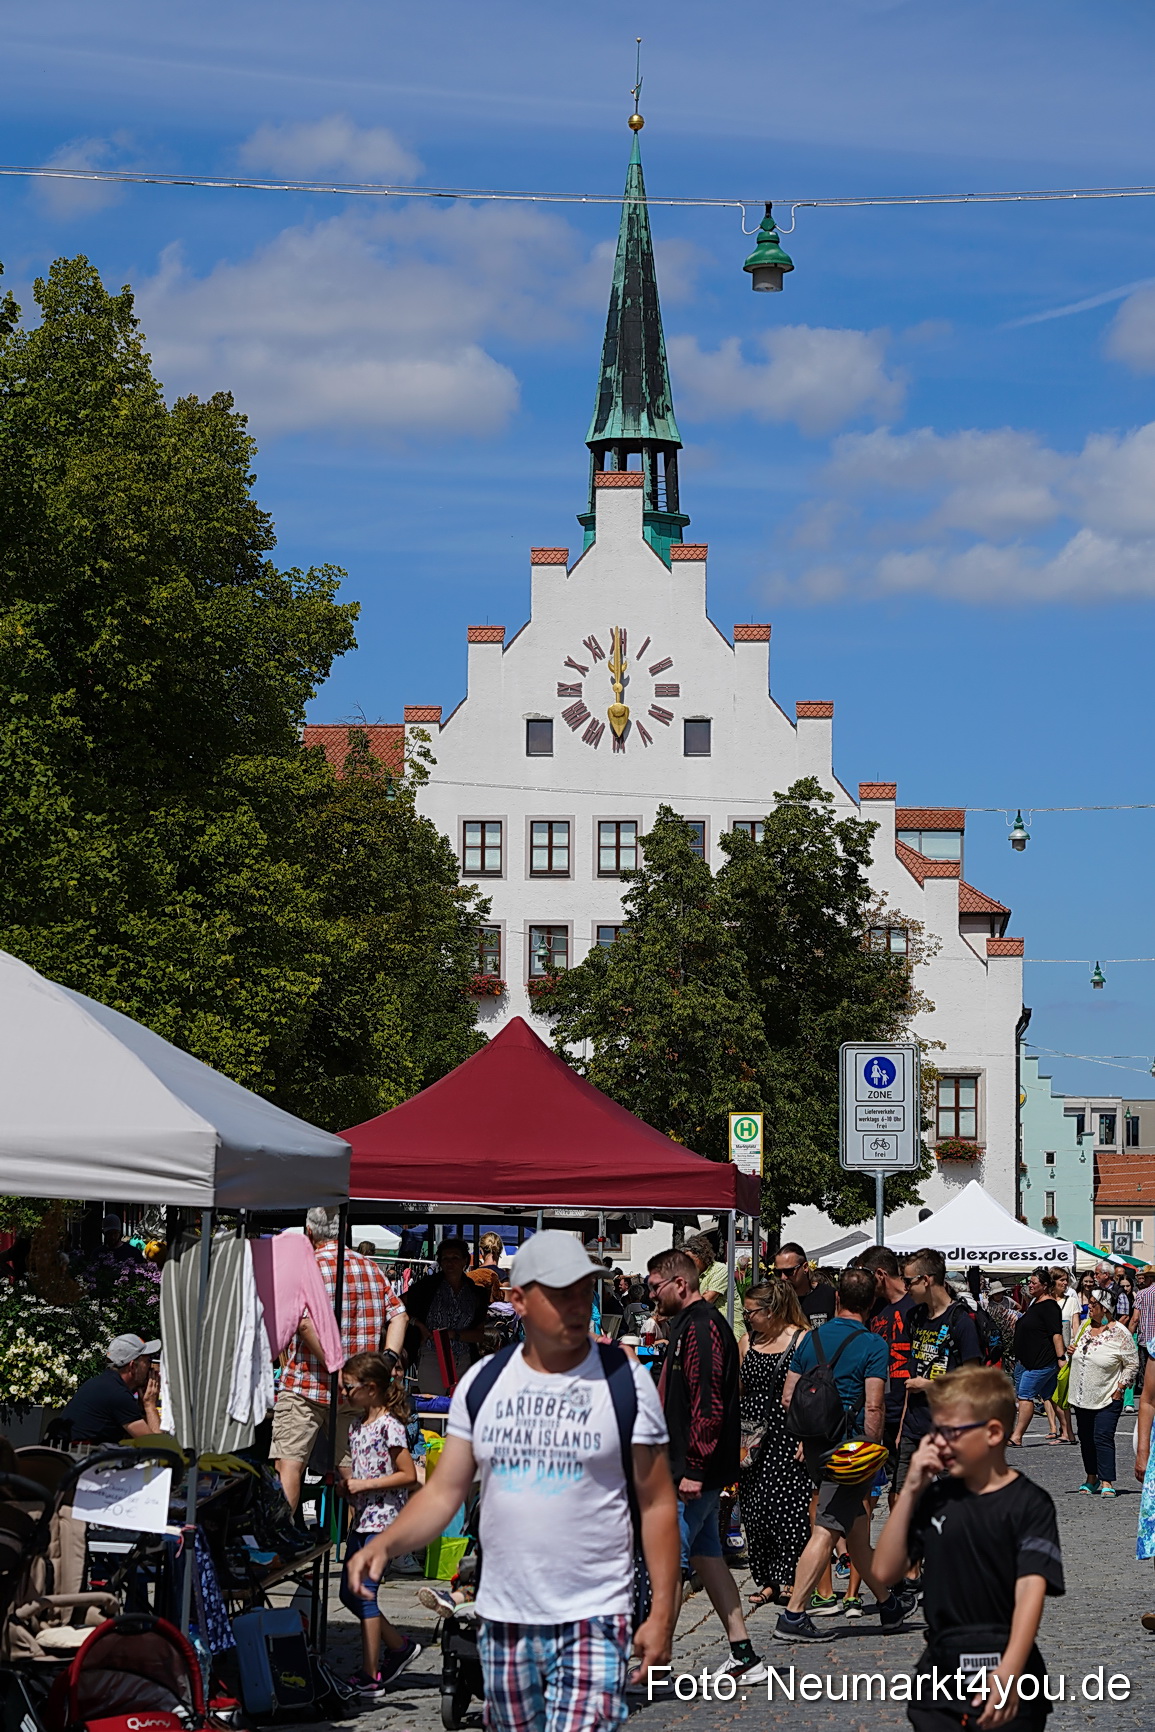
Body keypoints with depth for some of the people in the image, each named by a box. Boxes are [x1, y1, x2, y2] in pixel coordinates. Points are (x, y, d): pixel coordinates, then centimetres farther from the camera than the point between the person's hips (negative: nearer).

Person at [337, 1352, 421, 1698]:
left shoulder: (390, 1425, -13)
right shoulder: (357, 1425, 13)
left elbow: (409, 1475, -16)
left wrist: (363, 1485, -18)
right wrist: (346, 1482, 4)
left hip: (382, 1519, -9)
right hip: (361, 1518, 9)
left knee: (363, 1594, -8)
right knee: (349, 1594, 11)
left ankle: (371, 1679, -4)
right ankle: (399, 1646, 27)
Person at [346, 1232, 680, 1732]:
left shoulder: (624, 1381, -4)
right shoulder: (482, 1382, 5)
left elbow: (657, 1503, -2)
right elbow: (444, 1491, 6)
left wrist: (662, 1616, -8)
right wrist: (384, 1544, -13)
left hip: (592, 1619, -4)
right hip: (503, 1617, 4)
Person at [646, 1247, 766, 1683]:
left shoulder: (701, 1328, -15)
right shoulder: (689, 1325, 18)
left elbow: (707, 1404, -23)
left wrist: (694, 1470, -24)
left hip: (691, 1468, -11)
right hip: (694, 1470, 11)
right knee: (705, 1556, 12)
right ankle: (744, 1658, 14)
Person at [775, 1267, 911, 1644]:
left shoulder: (812, 1338, 9)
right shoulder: (872, 1345, -8)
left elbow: (788, 1397, 12)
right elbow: (873, 1407, -15)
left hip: (815, 1443, 7)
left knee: (857, 1525, 18)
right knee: (827, 1530, -7)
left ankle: (887, 1603, 30)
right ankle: (794, 1615, -13)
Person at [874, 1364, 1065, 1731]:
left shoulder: (1029, 1504, -8)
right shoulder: (936, 1497, 8)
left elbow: (1031, 1589, -20)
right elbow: (886, 1572, 6)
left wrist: (1009, 1670, -35)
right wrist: (911, 1489, -2)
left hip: (1004, 1681, -4)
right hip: (939, 1675, 4)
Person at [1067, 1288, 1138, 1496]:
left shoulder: (1120, 1333, -12)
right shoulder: (1085, 1327, 7)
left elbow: (1132, 1364, -7)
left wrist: (1120, 1388, -12)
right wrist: (1071, 1351, 3)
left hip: (1107, 1399, -7)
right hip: (1082, 1396, 7)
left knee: (1103, 1438, -14)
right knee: (1086, 1438, 12)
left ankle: (1107, 1482, -13)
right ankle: (1091, 1478, 26)